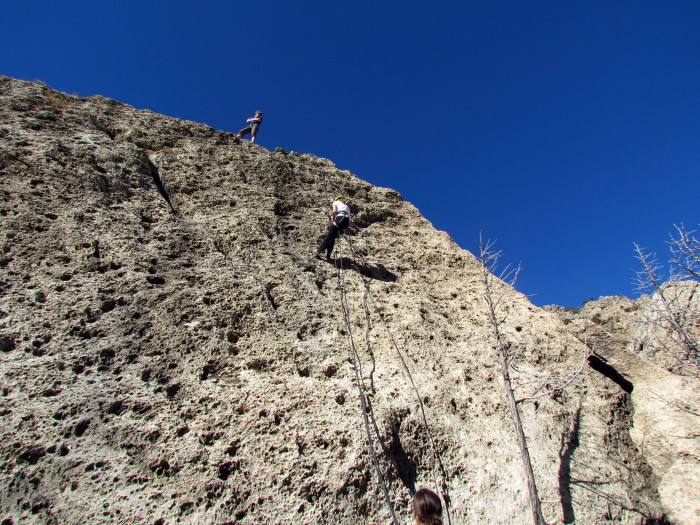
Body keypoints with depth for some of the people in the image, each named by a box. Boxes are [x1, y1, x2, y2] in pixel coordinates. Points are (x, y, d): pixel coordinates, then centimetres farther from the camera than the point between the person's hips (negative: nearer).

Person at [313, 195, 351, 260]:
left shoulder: (336, 202, 19)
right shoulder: (347, 206, 36)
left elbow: (334, 211, -3)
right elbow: (348, 215, 20)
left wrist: (333, 220, 5)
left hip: (339, 218, -5)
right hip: (347, 221, 5)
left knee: (328, 237, 3)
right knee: (333, 237, 18)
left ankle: (318, 252, 5)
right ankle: (328, 254, 16)